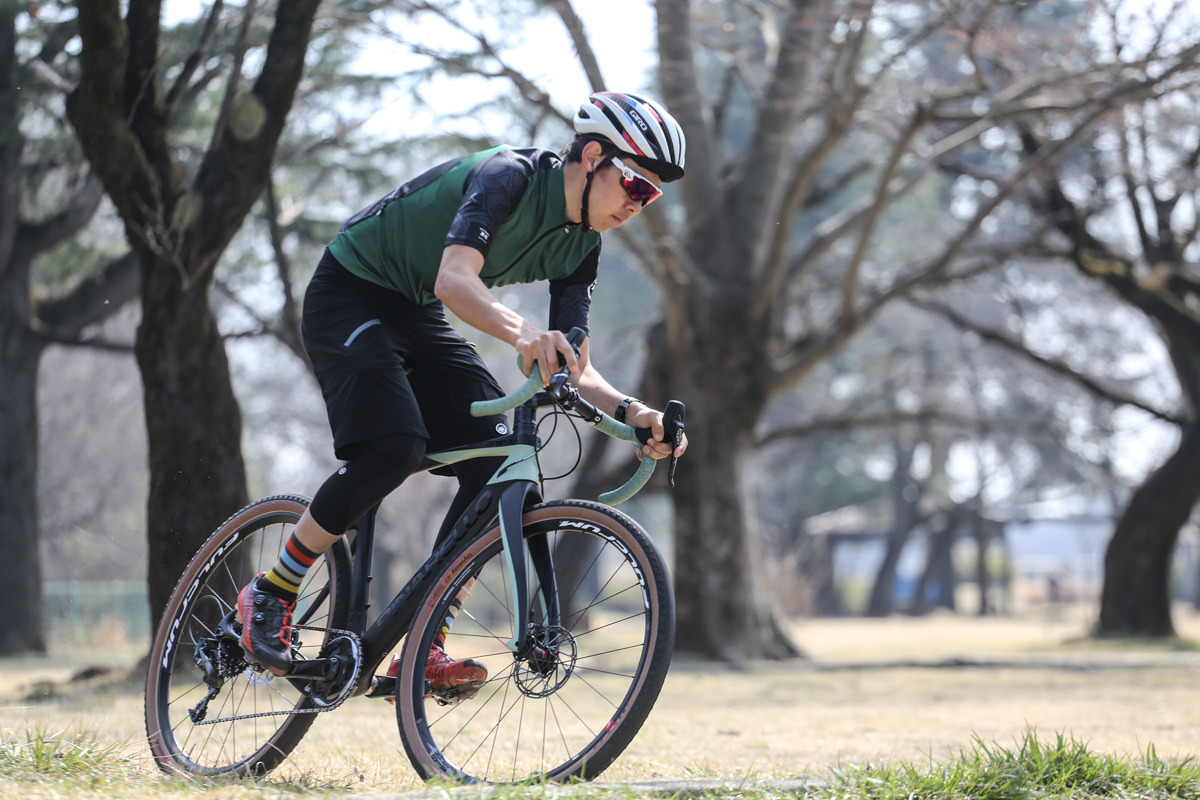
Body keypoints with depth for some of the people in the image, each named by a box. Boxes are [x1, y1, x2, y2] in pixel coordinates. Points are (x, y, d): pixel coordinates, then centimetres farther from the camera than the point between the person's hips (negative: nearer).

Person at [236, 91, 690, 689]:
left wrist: (628, 411, -24)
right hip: (350, 296, -8)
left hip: (418, 315, 8)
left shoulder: (580, 248, -2)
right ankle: (271, 594, -9)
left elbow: (571, 366, -4)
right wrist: (520, 332, -61)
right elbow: (454, 279, -42)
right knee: (393, 447, -28)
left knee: (498, 463, -11)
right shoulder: (509, 177, -26)